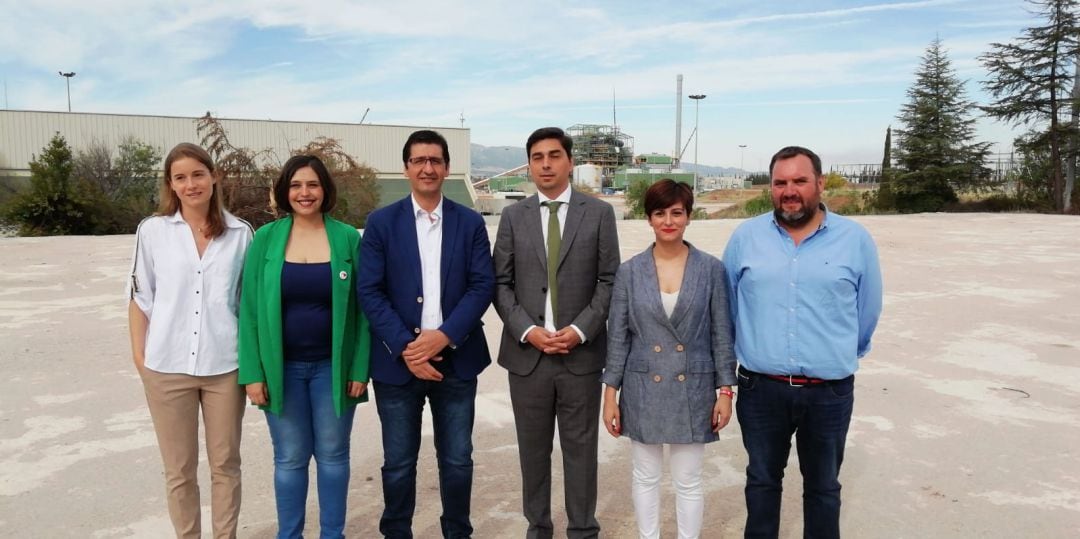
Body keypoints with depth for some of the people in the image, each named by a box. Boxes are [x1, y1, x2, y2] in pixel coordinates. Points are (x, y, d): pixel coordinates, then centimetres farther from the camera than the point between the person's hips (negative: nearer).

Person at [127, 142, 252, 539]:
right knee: (179, 469, 11)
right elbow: (140, 297, 5)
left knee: (225, 464, 11)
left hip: (224, 365, 0)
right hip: (166, 366, 0)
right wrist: (139, 356, 3)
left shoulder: (240, 233, 0)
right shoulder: (152, 230, 0)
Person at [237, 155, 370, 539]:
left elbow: (362, 308, -2)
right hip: (281, 368, 0)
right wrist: (252, 373, -5)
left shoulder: (348, 237, -3)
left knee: (332, 454, 11)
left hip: (333, 366, 0)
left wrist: (360, 368, -5)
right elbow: (249, 309, -1)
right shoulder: (265, 238, -2)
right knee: (290, 458, 11)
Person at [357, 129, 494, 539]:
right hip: (397, 362, -1)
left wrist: (444, 336, -15)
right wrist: (404, 347, -14)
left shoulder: (470, 223, 4)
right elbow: (369, 291, -5)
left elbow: (483, 285, -3)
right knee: (398, 463, 10)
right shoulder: (381, 222, 1)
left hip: (456, 359, 1)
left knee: (457, 460, 11)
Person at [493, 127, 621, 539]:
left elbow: (609, 281, -1)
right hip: (526, 353, 2)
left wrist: (580, 330, -12)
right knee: (533, 449, 13)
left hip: (582, 354, -1)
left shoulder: (599, 213, 2)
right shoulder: (513, 217, 7)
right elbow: (501, 284, 4)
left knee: (580, 448, 8)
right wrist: (527, 330, -10)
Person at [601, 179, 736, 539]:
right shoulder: (630, 271, -2)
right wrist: (610, 395, -1)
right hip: (643, 391, 1)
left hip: (692, 391, -1)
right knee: (645, 478, 14)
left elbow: (722, 334, 0)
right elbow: (617, 337, 0)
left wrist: (725, 390, -3)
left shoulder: (711, 269, -3)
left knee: (688, 482, 10)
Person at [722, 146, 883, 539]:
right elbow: (728, 303, 10)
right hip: (760, 388, 1)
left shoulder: (855, 239, -3)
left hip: (830, 392, 0)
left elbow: (867, 310, 8)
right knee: (762, 479, 18)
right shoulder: (745, 236, -2)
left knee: (823, 486, 16)